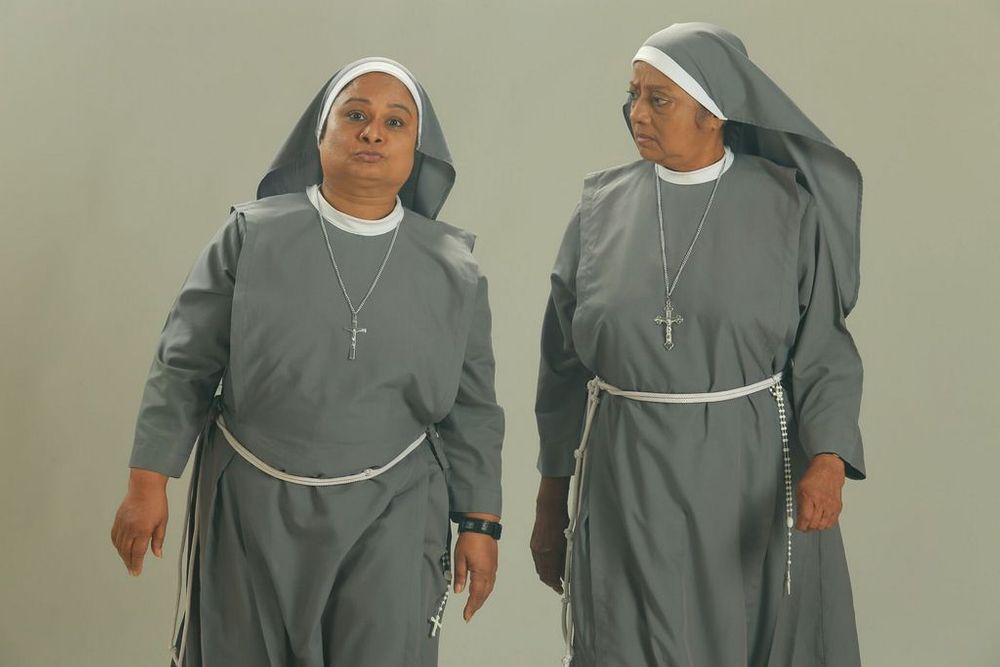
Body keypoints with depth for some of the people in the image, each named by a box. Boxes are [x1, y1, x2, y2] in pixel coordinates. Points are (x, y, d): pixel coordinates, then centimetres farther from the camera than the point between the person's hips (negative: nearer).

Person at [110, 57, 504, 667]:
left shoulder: (453, 267, 0)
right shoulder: (253, 236, -4)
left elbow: (471, 408, 6)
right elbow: (186, 365, 0)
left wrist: (480, 523, 5)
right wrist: (148, 482, -3)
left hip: (391, 516, 0)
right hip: (253, 505, 0)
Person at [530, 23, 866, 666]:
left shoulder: (787, 206, -4)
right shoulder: (603, 207, 1)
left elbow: (822, 347, -3)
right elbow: (564, 363, 7)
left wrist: (827, 458, -21)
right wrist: (551, 501, 9)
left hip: (752, 476, -1)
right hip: (627, 479, 1)